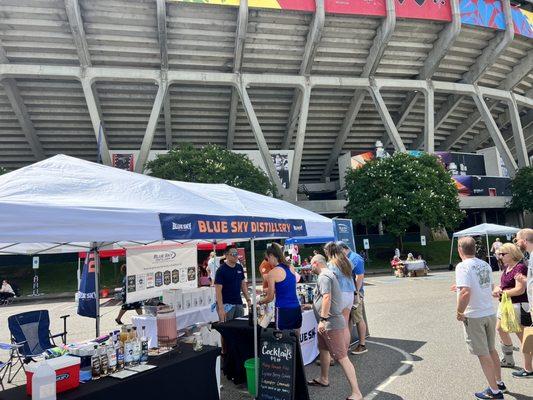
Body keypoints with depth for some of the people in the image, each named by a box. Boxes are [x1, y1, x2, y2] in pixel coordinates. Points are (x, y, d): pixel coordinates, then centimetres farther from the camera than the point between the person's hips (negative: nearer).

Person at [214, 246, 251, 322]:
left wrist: (248, 299, 8)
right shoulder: (221, 270, -12)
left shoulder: (239, 268, 7)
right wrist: (220, 308, -20)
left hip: (238, 304, 6)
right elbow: (218, 290, -14)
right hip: (226, 304, -6)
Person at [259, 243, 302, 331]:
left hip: (283, 310, -6)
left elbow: (270, 298, -3)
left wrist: (260, 302, 16)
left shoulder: (272, 273, -10)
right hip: (296, 309, 6)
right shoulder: (291, 268, 7)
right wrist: (268, 290, 29)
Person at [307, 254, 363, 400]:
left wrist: (323, 319, -25)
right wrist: (312, 305, 36)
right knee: (323, 349, 24)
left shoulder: (323, 276, -16)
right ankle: (324, 379, 40)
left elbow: (327, 298, -27)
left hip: (331, 322, -11)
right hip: (329, 322, 11)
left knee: (342, 357, -8)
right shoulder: (328, 274, 17)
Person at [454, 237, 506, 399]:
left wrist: (459, 313, -15)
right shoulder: (485, 264, 5)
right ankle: (499, 382, 38)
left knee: (483, 354, 7)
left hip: (474, 316, -7)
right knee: (491, 350, 23)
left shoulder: (463, 266, -18)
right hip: (490, 313, 7)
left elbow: (465, 293, -29)